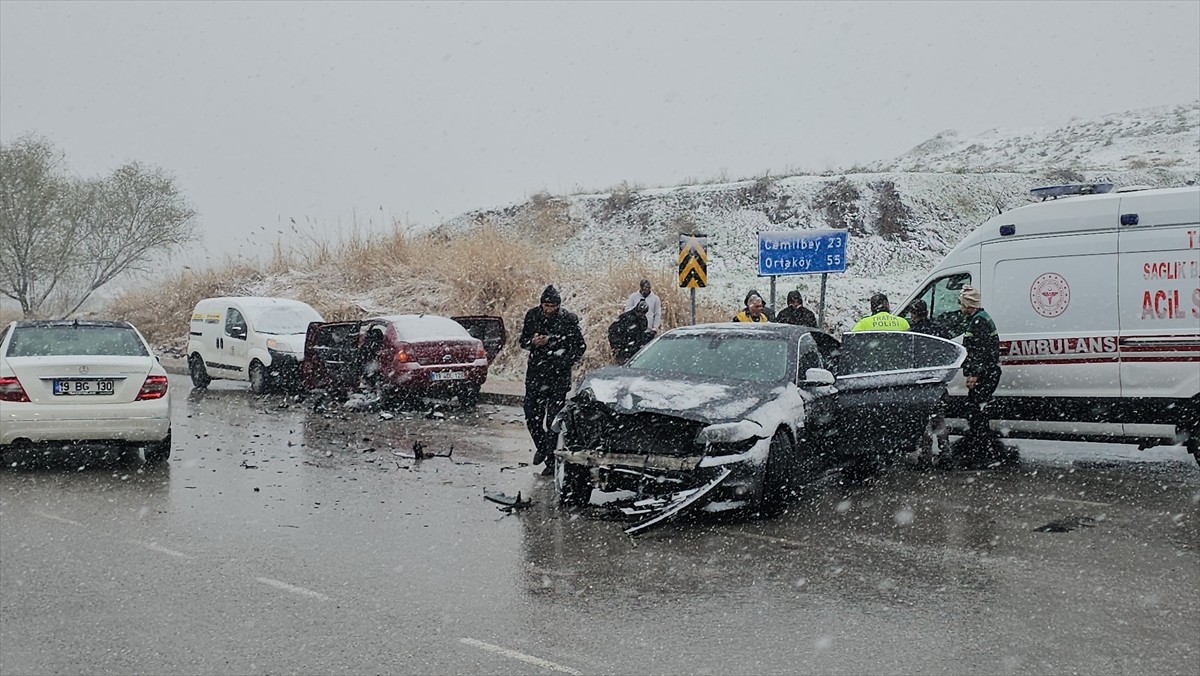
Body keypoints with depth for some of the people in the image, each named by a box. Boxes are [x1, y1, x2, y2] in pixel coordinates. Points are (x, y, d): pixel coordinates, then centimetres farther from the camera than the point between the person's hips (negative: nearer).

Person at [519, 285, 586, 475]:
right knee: (531, 415, 6)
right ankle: (541, 447, 32)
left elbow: (580, 346, 2)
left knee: (553, 419, -4)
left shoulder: (568, 319, -7)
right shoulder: (532, 315, 1)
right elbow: (522, 341, 11)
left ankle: (552, 460, 5)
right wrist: (532, 342, -12)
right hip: (535, 373, 3)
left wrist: (565, 363, -10)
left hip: (558, 376, -3)